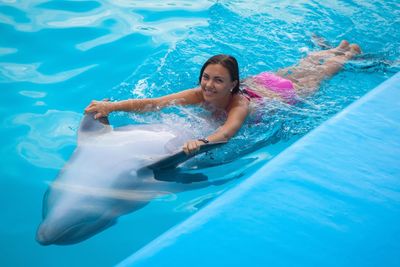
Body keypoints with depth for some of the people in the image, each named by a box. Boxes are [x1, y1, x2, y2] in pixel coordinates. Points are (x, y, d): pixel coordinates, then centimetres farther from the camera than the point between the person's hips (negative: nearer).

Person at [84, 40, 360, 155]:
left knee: (316, 72, 25)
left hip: (289, 92, -4)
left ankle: (351, 51, 55)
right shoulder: (200, 94, -36)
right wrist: (112, 106, -61)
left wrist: (202, 142, -89)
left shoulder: (240, 104, -48)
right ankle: (337, 47, 60)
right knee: (301, 66, 31)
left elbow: (228, 130, -70)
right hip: (258, 81, 4)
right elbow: (155, 103, -48)